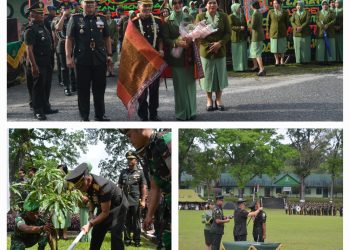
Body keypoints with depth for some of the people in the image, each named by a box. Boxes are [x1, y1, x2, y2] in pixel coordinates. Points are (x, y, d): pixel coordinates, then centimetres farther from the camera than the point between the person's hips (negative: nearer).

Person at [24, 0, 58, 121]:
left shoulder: (44, 28, 15)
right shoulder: (31, 30, -12)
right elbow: (29, 49, -18)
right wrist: (34, 66, -23)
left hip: (47, 64, 8)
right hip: (39, 65, -8)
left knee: (46, 87, 15)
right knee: (38, 88, -4)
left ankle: (46, 107, 26)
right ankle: (38, 111, 1)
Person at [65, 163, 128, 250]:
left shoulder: (103, 186, -37)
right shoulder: (86, 184, -14)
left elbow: (105, 213, -29)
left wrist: (90, 224, -32)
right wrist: (91, 213, -6)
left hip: (118, 206, -8)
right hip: (103, 206, 8)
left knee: (115, 235, -21)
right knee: (96, 233, 7)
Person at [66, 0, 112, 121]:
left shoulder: (102, 19, 10)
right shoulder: (75, 19, 1)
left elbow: (107, 38, 14)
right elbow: (69, 39, -1)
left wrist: (109, 55, 6)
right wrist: (68, 57, -9)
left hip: (100, 60, 3)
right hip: (82, 61, -3)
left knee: (100, 89, 9)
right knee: (83, 90, 3)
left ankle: (100, 115, 19)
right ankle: (84, 117, 10)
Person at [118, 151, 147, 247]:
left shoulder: (140, 172, 2)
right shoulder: (123, 172, 13)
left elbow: (144, 187, -1)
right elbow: (119, 186, 15)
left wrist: (143, 200, -8)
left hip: (136, 201, -3)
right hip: (125, 201, 3)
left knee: (136, 221, 2)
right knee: (126, 221, 7)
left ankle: (137, 240, 8)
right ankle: (127, 239, 13)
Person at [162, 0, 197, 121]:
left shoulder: (189, 18, 9)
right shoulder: (167, 21, 2)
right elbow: (165, 39, -2)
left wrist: (190, 40, -12)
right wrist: (176, 42, -19)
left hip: (189, 56, 2)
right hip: (176, 57, -2)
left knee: (190, 83, 5)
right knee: (179, 85, 1)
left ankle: (191, 111, 15)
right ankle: (181, 113, 9)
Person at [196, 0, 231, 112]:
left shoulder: (223, 16, 2)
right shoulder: (200, 17, -2)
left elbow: (228, 33, 1)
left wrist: (219, 43, -14)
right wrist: (208, 46, -14)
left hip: (220, 51, 1)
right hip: (205, 51, -1)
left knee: (220, 74, 6)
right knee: (207, 75, 4)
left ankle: (218, 99, 17)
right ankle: (209, 100, 15)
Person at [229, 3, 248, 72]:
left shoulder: (242, 16, 10)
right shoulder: (231, 16, -7)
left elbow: (245, 25, 16)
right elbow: (231, 26, -13)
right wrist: (239, 28, -23)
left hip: (243, 37, 5)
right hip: (235, 37, -5)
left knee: (243, 52, 5)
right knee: (236, 53, -1)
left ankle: (243, 67, 11)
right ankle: (237, 67, 4)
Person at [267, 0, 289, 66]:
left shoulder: (285, 12, -3)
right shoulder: (270, 12, -2)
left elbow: (287, 22, 8)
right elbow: (268, 23, 3)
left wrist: (285, 30, 10)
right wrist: (268, 32, 1)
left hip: (282, 33, 0)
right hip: (273, 32, 0)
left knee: (282, 47, 3)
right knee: (274, 46, 2)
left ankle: (282, 60, 16)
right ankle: (277, 60, 12)